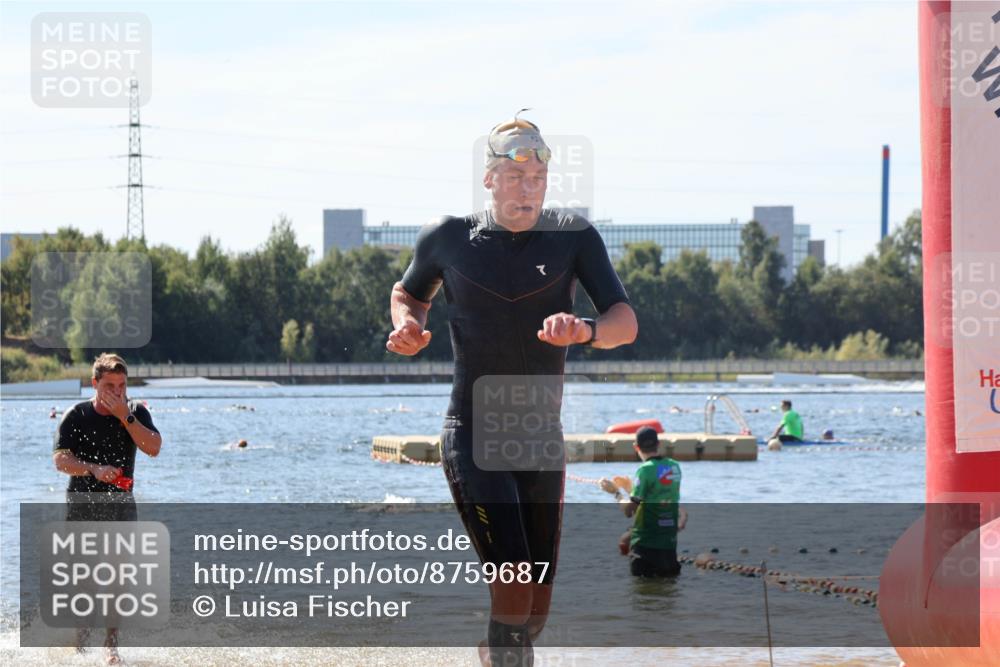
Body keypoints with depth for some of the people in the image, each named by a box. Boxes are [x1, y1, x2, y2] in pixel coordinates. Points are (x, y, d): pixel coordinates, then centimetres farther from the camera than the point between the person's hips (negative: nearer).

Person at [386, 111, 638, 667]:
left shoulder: (573, 237, -4)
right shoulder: (448, 239, -3)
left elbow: (626, 323, -13)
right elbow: (410, 292, 18)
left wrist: (586, 331, -35)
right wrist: (408, 327, -4)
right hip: (472, 438, -3)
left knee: (538, 603, 9)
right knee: (514, 582, -20)